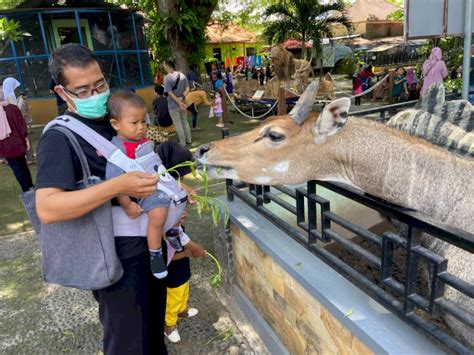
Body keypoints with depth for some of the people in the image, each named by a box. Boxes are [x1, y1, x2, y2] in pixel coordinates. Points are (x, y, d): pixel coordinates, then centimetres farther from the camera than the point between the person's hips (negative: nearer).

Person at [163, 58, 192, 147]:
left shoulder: (167, 77, -16)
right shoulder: (182, 75, 2)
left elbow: (170, 93, -19)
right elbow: (187, 88, 0)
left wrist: (179, 103, -17)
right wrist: (182, 97, -11)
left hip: (173, 106, -6)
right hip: (182, 103, 6)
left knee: (178, 124, 3)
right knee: (185, 122, 18)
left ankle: (182, 143, 10)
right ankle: (189, 140, 26)